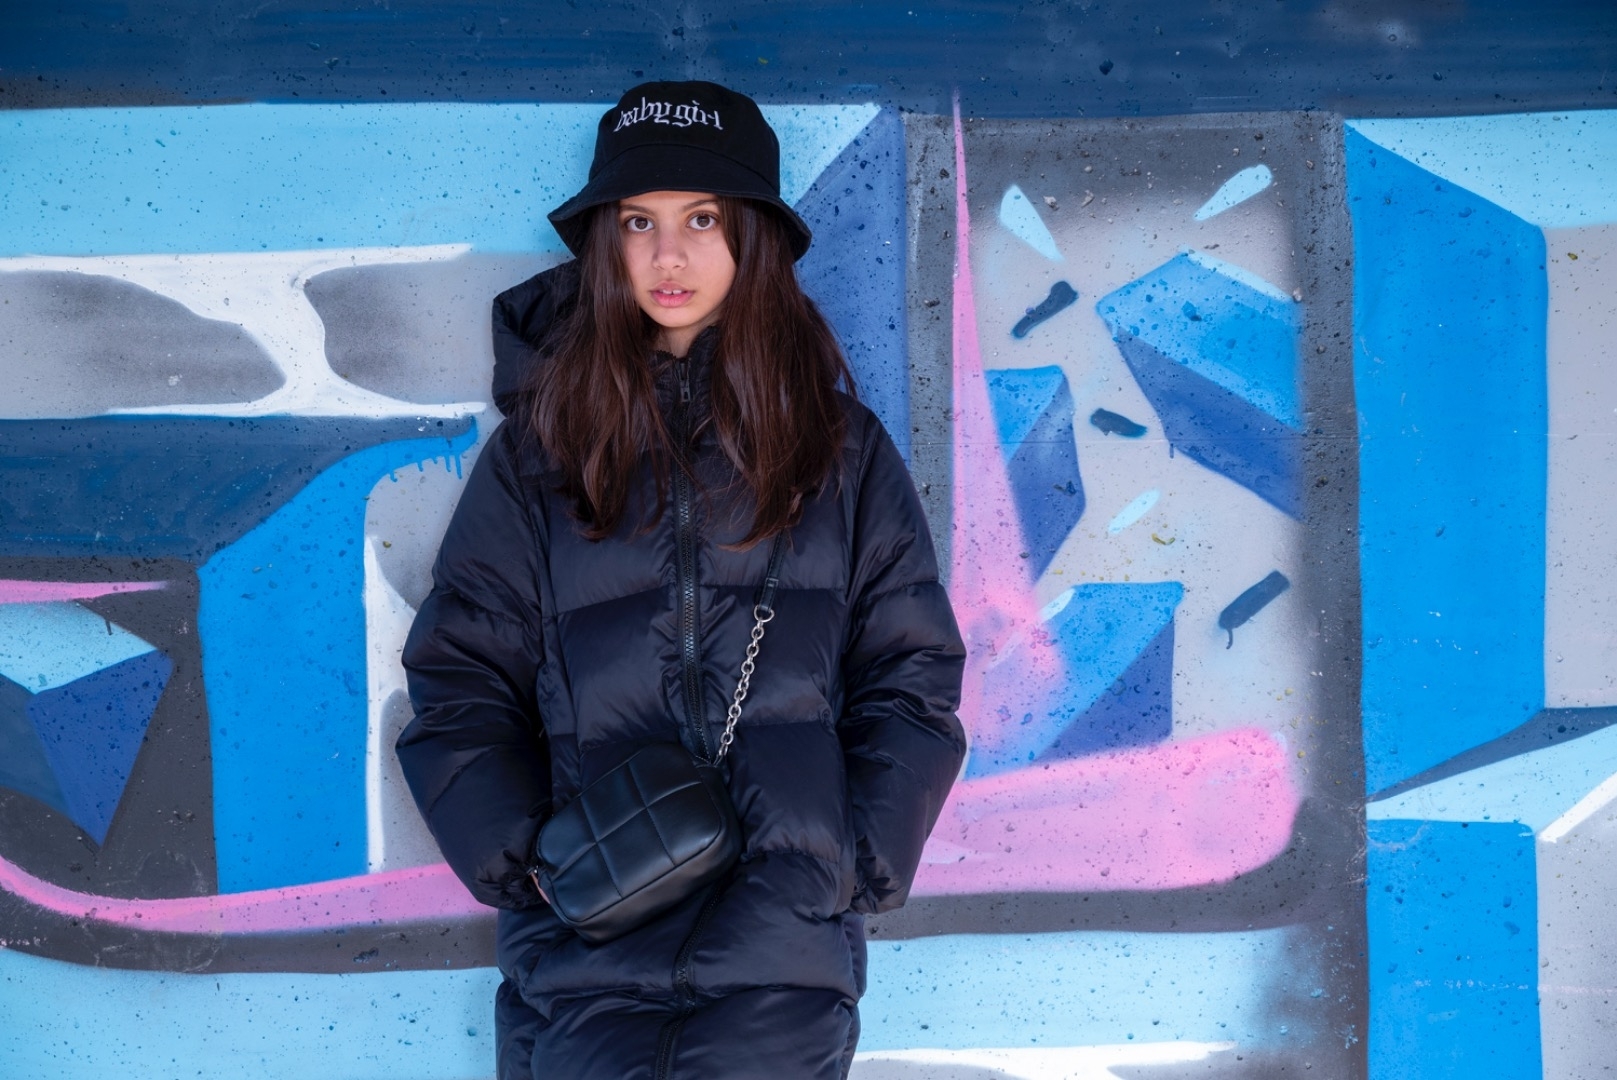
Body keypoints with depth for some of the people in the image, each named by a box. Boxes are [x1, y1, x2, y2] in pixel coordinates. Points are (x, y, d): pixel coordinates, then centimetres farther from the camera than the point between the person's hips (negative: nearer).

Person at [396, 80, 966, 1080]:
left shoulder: (843, 449, 12)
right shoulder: (536, 453, 12)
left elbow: (911, 682, 10)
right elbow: (460, 686, 9)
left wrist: (851, 861, -4)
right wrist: (524, 856, -6)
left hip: (785, 913, 0)